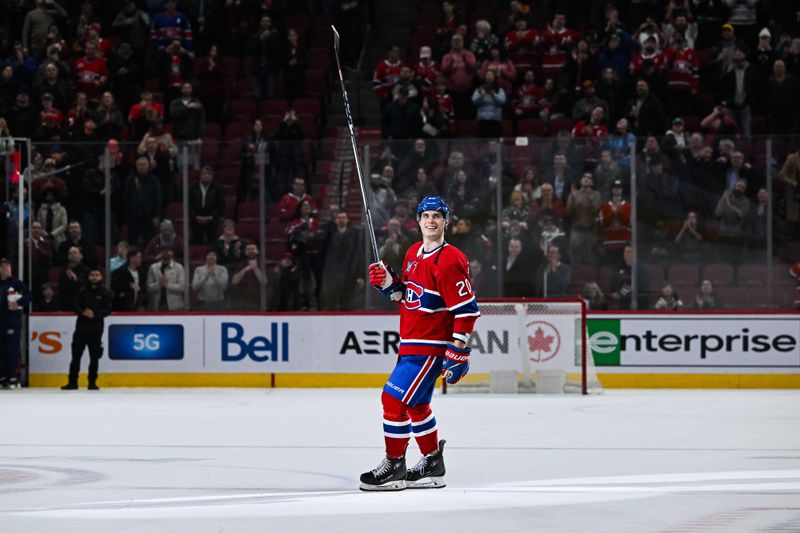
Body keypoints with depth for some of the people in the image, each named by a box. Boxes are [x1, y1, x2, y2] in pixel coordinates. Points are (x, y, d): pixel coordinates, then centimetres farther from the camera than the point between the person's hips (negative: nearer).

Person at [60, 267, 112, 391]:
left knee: (94, 357, 2)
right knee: (76, 354, 0)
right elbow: (76, 305, 3)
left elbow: (107, 310, -4)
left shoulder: (105, 293, 1)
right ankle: (72, 382, 3)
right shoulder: (83, 291, 6)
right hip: (81, 326, 1)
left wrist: (95, 314, -20)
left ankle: (92, 382, 12)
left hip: (96, 329, -1)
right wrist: (83, 312, -18)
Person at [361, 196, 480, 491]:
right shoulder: (413, 253, 11)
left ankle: (394, 466, 2)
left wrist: (458, 353, -20)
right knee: (416, 405, 17)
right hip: (411, 344, 9)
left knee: (394, 399, -9)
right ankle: (432, 463, 29)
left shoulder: (449, 261, -18)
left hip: (431, 345, -9)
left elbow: (467, 309, -19)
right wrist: (388, 282, 1)